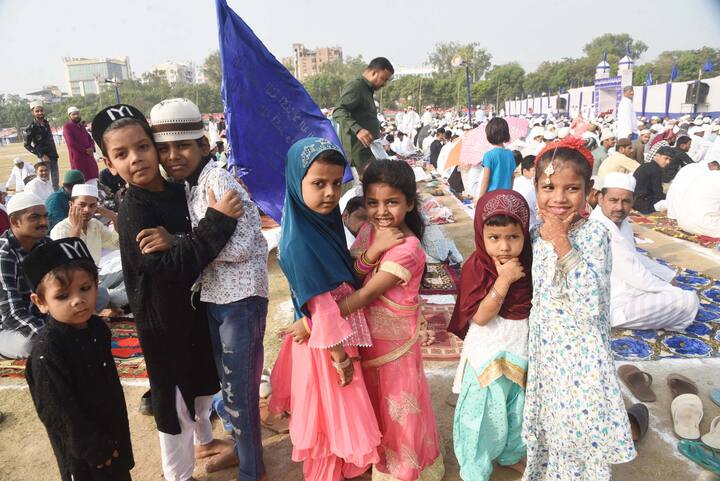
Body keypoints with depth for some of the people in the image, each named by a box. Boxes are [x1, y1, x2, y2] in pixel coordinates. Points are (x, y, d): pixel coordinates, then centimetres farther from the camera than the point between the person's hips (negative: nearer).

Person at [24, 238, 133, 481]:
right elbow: (59, 412, -23)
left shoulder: (96, 327, -5)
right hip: (82, 452, -7)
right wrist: (95, 449, -16)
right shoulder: (46, 352, -28)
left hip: (115, 431, 7)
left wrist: (120, 426, 14)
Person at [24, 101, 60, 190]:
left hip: (53, 155, 6)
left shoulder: (46, 122, 6)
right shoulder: (31, 127, -12)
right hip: (44, 157, -6)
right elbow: (27, 145, -9)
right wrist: (41, 155, -15)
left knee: (56, 180, 12)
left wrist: (55, 153, 12)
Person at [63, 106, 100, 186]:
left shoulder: (81, 126, 17)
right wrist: (86, 150, -14)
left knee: (93, 182, 6)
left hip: (89, 157, 7)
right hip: (78, 158, -7)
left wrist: (91, 148, -6)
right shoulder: (67, 127, -5)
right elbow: (71, 143, -15)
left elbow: (89, 139, 15)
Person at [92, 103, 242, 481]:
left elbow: (196, 247, -3)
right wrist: (218, 219, -32)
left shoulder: (176, 192, -2)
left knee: (203, 382, 26)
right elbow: (172, 267, -30)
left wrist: (174, 243, -25)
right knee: (176, 400, 9)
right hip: (163, 320, -7)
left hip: (194, 306, 7)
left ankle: (204, 441, 51)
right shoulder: (133, 213, -22)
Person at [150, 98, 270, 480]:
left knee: (240, 391, 5)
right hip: (214, 297, 9)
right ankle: (243, 449, 44)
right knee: (229, 383, 22)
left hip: (240, 299, -9)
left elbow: (240, 247, -24)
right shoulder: (190, 185, 8)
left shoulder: (219, 181, -18)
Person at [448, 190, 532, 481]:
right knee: (484, 415, 8)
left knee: (517, 411, 24)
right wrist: (504, 280, -30)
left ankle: (510, 455, 50)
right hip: (488, 354, -5)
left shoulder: (527, 263, -5)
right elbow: (480, 316, -25)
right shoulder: (476, 267, -20)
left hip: (521, 350, 6)